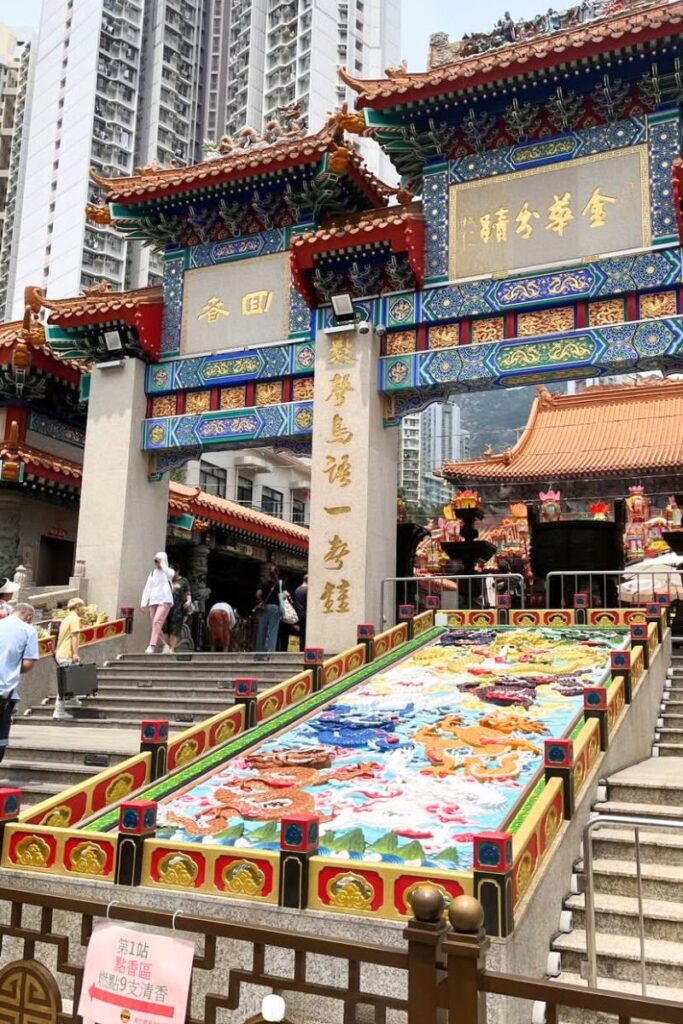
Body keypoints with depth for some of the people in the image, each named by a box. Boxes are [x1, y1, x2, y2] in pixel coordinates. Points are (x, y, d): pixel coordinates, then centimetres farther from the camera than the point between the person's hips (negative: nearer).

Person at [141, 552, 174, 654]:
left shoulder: (169, 572, 5)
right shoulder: (152, 574, 18)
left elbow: (169, 574, -22)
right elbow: (147, 589, 15)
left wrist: (162, 562, -11)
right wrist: (143, 603, 5)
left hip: (165, 601, -5)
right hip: (153, 601, 5)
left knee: (157, 622, -21)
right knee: (154, 625, 0)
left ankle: (152, 646, -26)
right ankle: (165, 645, 13)